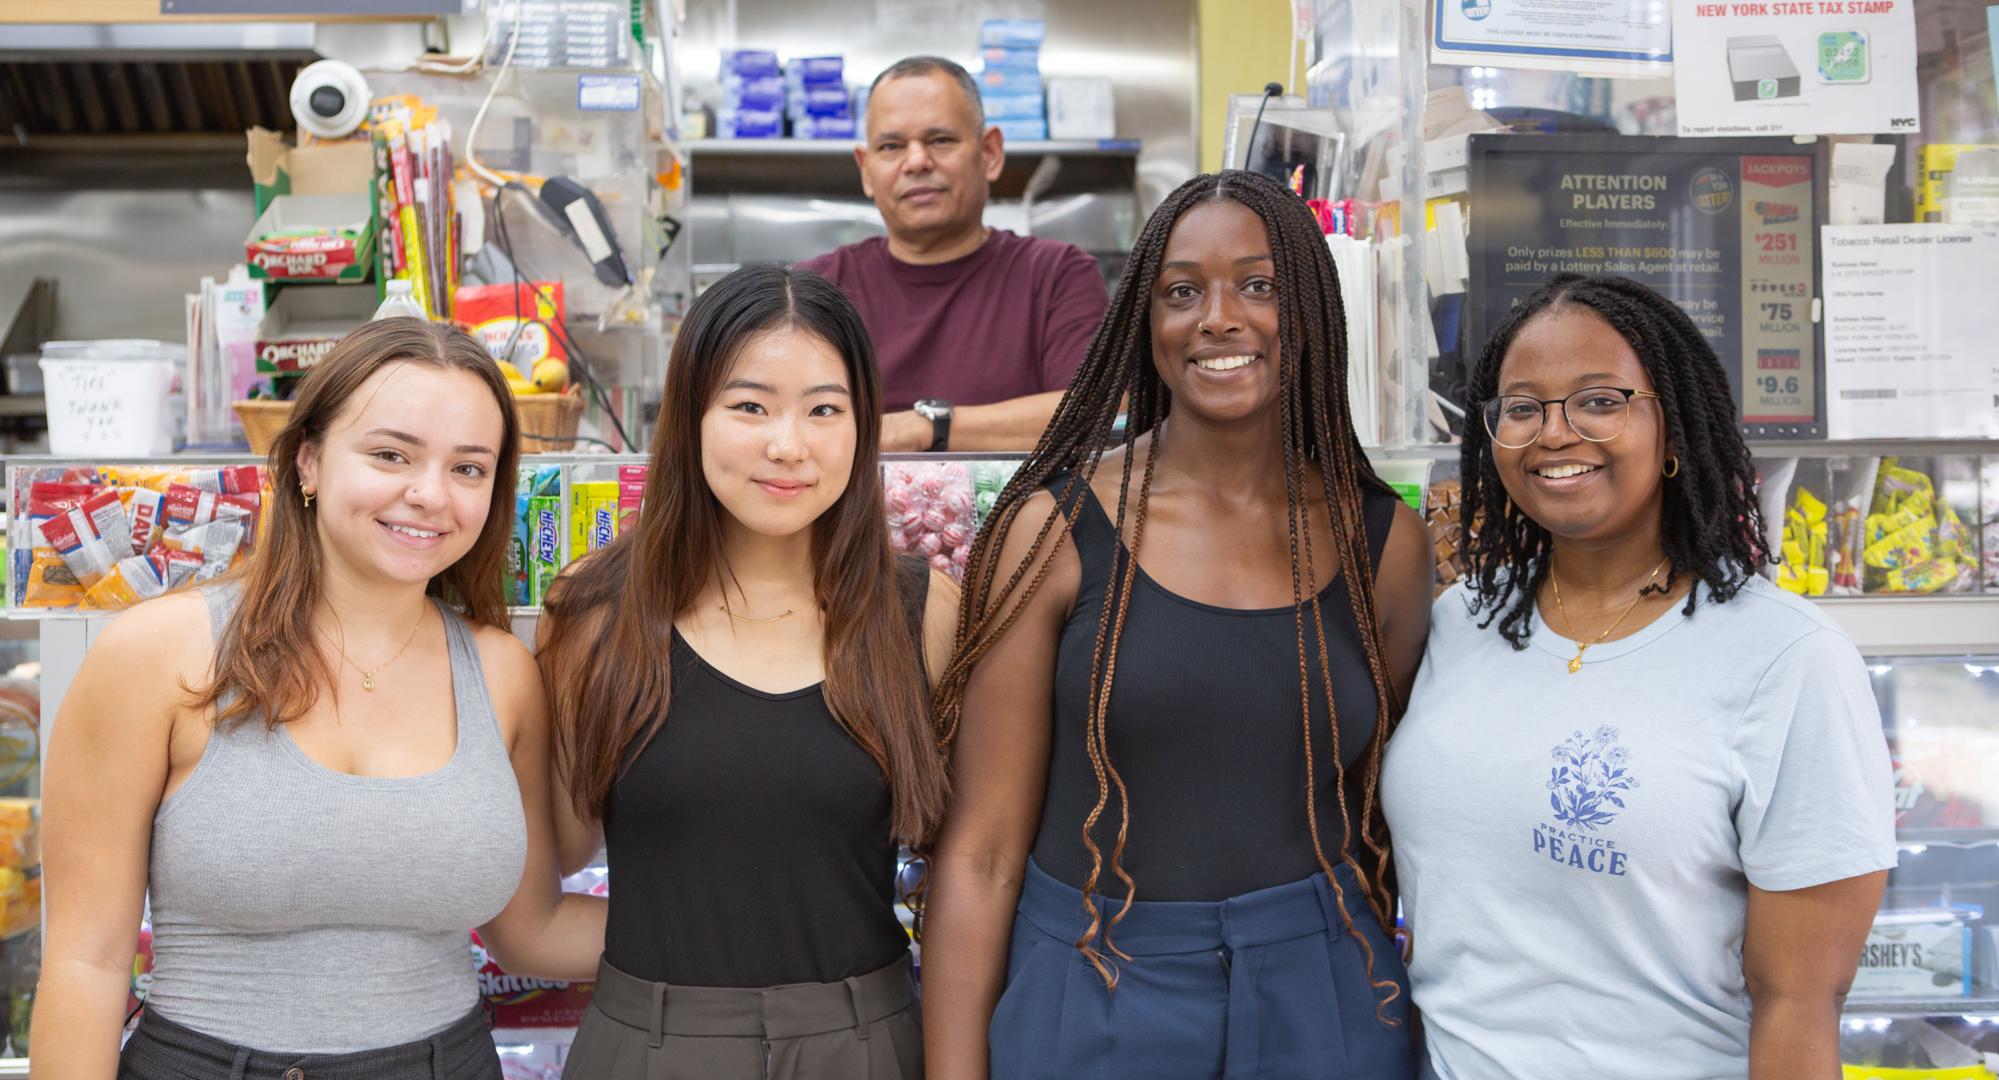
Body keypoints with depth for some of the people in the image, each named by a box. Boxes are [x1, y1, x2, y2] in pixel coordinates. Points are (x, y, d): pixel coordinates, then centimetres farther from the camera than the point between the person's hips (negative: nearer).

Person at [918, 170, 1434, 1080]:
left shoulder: (1383, 542, 0)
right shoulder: (1053, 531, -8)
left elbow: (1384, 819, 10)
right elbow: (981, 850, -8)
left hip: (1320, 1004, 2)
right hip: (1088, 1004, -2)